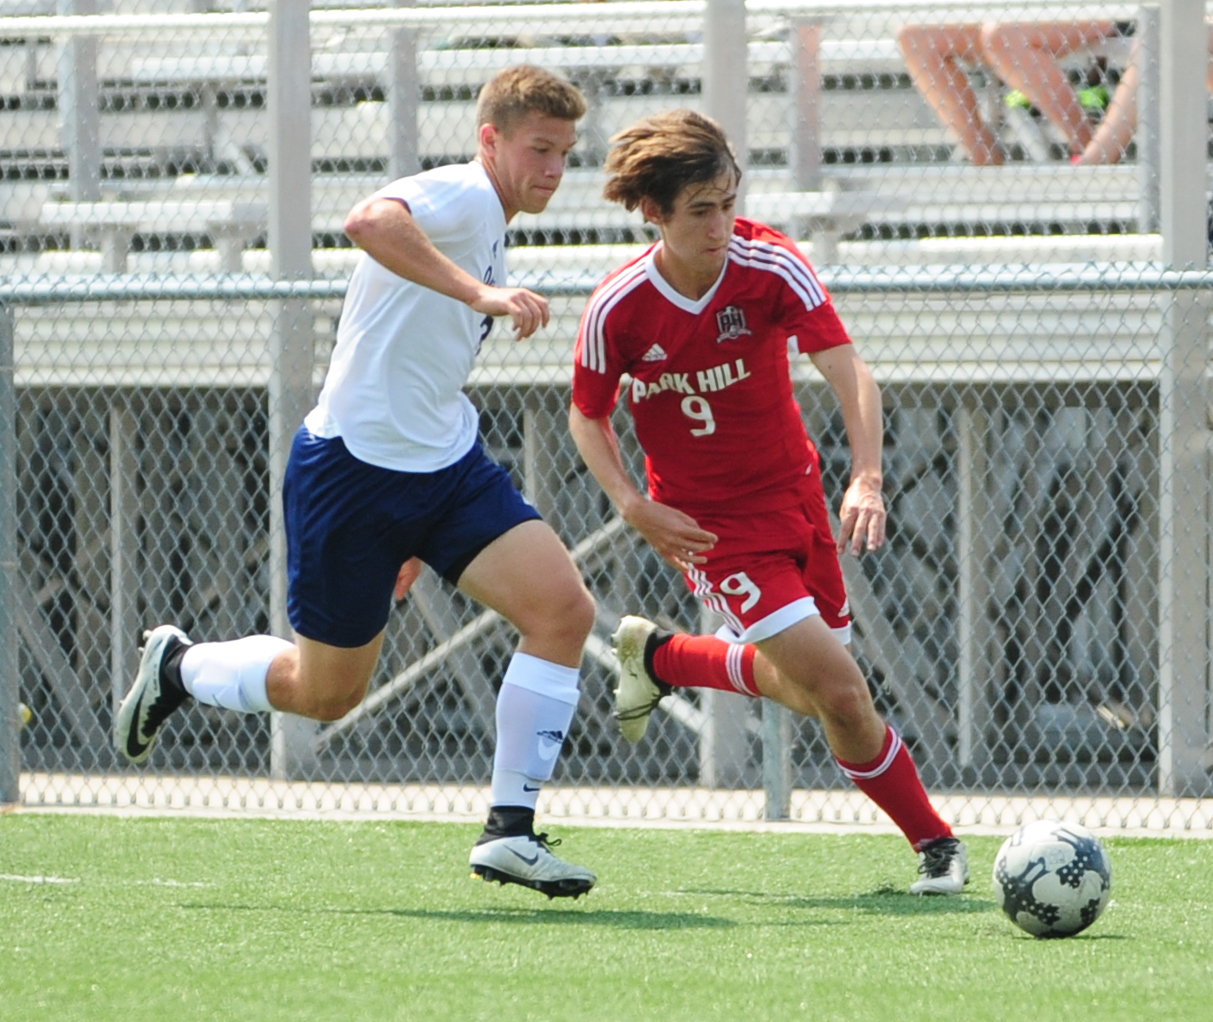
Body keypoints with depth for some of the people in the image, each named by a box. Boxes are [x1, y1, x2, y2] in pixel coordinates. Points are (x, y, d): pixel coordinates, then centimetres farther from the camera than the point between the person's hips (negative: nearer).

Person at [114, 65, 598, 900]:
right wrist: (480, 293, -46)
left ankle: (510, 831, -7)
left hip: (446, 465, 8)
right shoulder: (462, 196, -15)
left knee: (564, 609, -12)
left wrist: (420, 533, 28)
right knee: (326, 691, 5)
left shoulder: (490, 233, 15)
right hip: (353, 466, -8)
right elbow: (370, 221, -39)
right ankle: (178, 667, 35)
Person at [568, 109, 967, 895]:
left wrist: (867, 478, -40)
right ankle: (934, 842, 3)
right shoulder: (618, 309, -17)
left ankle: (660, 656, 39)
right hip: (708, 525, -3)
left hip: (795, 496, 3)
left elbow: (850, 372, -25)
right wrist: (633, 506, -16)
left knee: (808, 691, 14)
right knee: (839, 691, -16)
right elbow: (588, 418, 0)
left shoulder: (771, 266, -17)